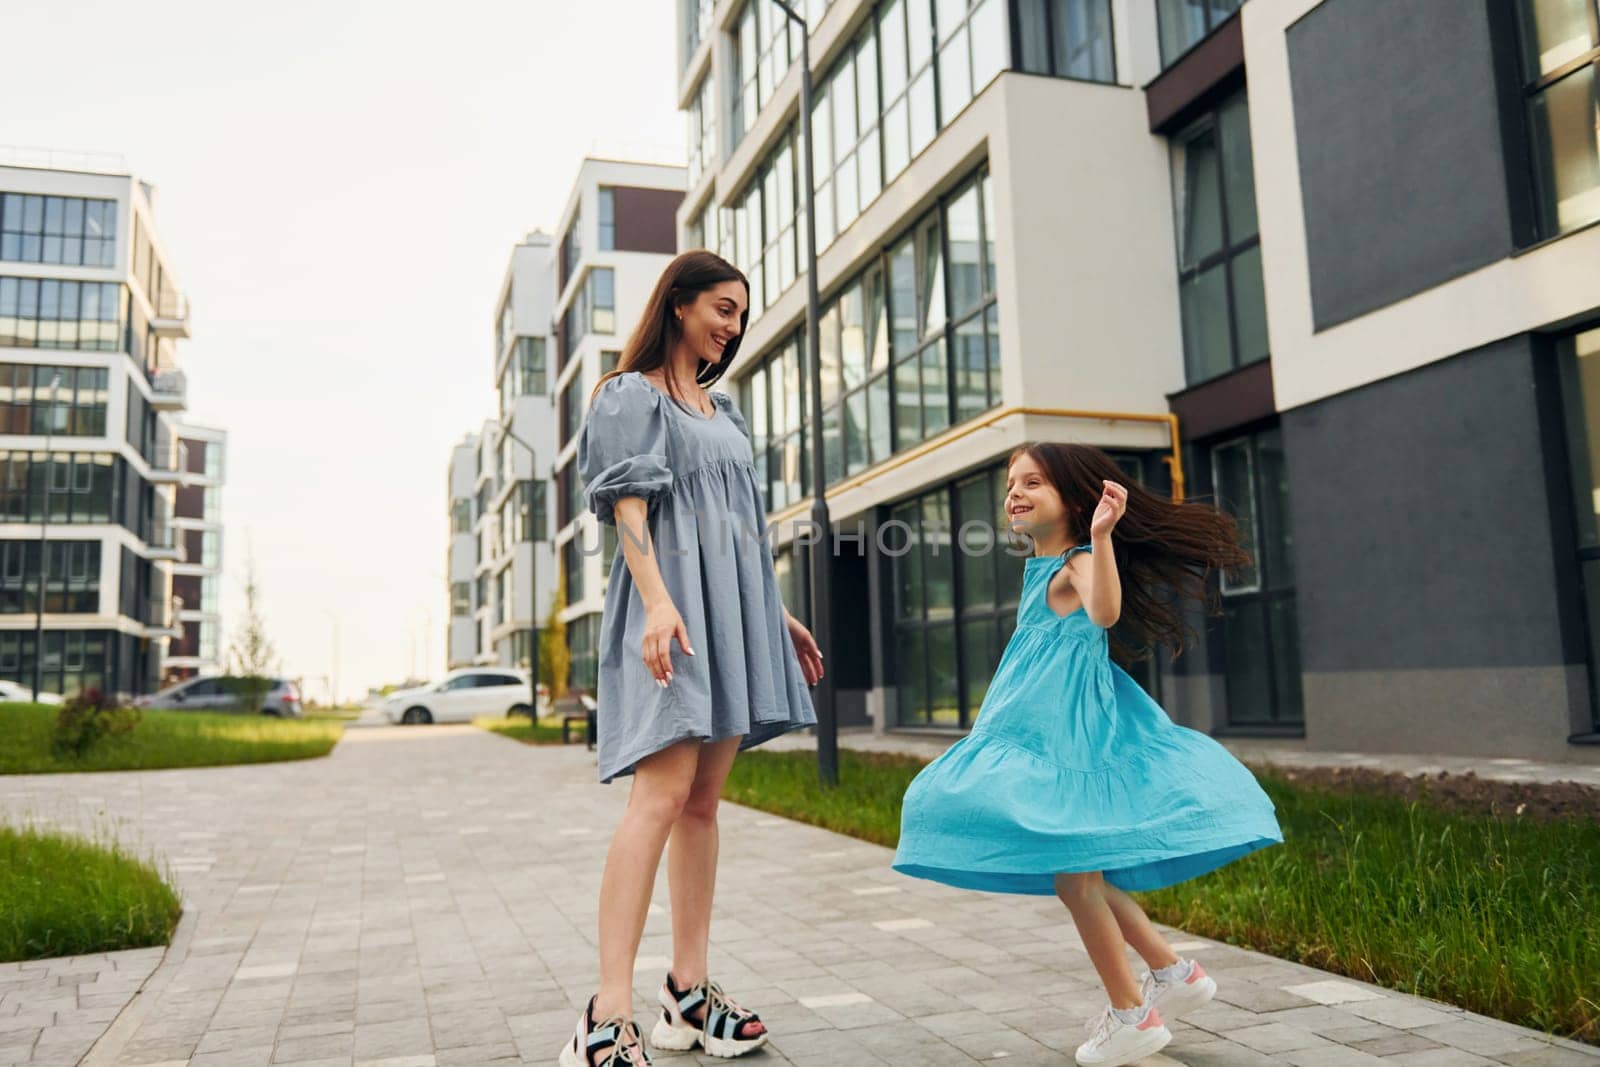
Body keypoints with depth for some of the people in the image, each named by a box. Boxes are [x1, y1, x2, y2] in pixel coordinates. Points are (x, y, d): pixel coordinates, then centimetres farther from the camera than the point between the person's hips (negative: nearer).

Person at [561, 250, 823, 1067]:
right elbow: (627, 506, -10)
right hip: (672, 604, -8)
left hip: (733, 609, 8)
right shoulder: (632, 395, 2)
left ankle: (688, 994, 13)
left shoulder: (723, 411, 24)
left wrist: (779, 614, 21)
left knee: (703, 800, 7)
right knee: (663, 791, -19)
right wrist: (658, 601, -25)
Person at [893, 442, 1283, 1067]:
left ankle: (1131, 1016, 11)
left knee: (1073, 876, -4)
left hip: (1072, 733, -10)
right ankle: (1174, 973, 29)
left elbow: (1105, 611, -36)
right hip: (1043, 733, 10)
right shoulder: (1037, 567, 15)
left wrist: (1101, 537, -43)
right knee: (1080, 873, 17)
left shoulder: (1077, 563, -12)